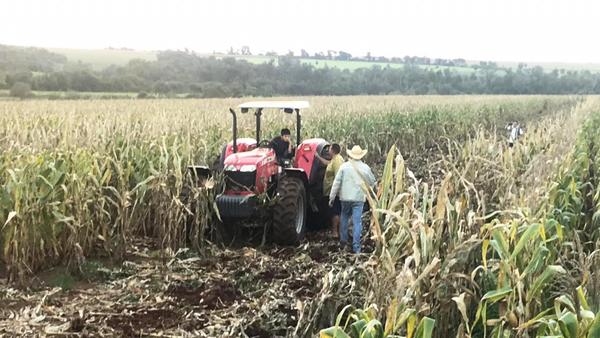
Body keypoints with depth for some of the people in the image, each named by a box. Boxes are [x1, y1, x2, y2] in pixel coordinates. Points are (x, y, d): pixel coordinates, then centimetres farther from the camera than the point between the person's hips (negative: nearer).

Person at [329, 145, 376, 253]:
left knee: (344, 217, 20)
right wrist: (367, 191, 30)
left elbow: (336, 182, -3)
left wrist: (332, 196, 3)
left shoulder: (344, 166, -4)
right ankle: (356, 247, 0)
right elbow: (372, 182, 11)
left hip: (345, 197, 0)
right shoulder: (365, 167, 0)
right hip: (359, 198, 0)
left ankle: (343, 240, 28)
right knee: (357, 222, 0)